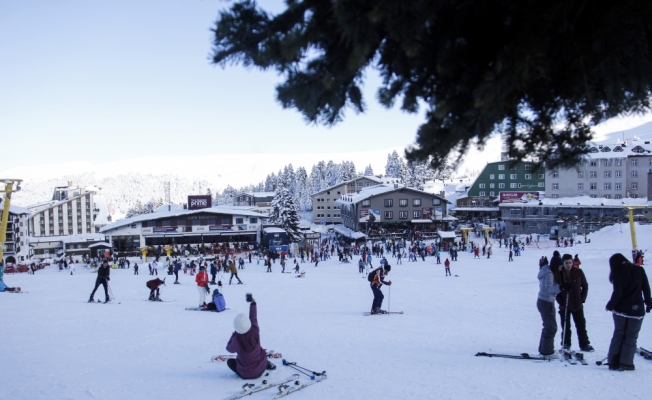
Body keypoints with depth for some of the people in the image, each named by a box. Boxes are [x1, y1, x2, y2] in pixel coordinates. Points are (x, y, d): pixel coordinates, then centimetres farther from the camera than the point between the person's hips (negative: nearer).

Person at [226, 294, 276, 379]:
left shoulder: (237, 340, -30)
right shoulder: (255, 332, -22)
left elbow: (229, 349, -7)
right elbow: (253, 318, -1)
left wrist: (234, 335, 3)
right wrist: (253, 303, 14)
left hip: (246, 374, -3)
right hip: (261, 368, 3)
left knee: (230, 361, 24)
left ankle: (241, 373, 9)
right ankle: (267, 364, 28)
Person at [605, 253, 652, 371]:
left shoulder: (617, 273, -8)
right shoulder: (639, 270, -1)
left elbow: (617, 293, -13)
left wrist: (610, 305, 1)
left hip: (620, 309, -1)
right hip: (637, 310, 1)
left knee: (618, 335, 12)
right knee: (631, 337, 7)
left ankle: (613, 362, 11)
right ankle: (625, 363, 2)